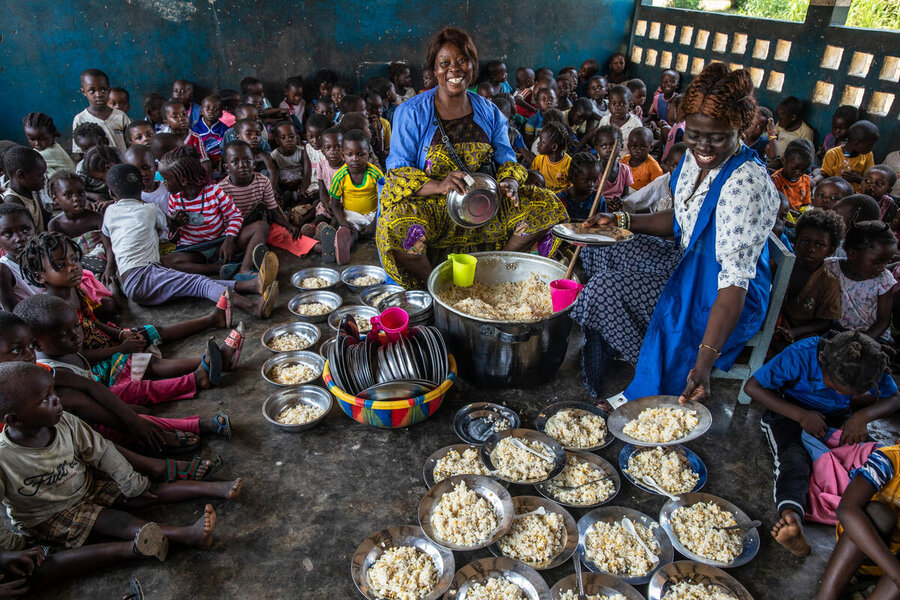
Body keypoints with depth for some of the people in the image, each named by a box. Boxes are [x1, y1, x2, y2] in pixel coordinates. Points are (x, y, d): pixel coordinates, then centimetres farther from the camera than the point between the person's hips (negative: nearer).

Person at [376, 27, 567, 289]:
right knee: (395, 226, -37)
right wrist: (439, 186, -28)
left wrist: (510, 183, -16)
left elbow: (507, 161, 11)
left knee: (547, 205, -12)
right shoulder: (411, 112, -2)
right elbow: (398, 173, -8)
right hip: (430, 207, -3)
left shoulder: (489, 112, 10)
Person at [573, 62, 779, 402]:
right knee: (601, 251, 11)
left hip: (718, 299, -9)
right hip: (687, 264, 9)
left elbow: (736, 280, -36)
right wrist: (622, 221, -2)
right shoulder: (695, 158, -4)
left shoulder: (747, 185, -31)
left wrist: (704, 362, -43)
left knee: (605, 289, -16)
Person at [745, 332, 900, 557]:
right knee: (794, 457, -35)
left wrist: (864, 415, -23)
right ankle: (791, 515, -58)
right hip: (789, 412, -6)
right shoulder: (801, 355, -28)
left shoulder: (871, 365, -17)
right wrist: (801, 416, -29)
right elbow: (752, 386, -25)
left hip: (836, 416, 6)